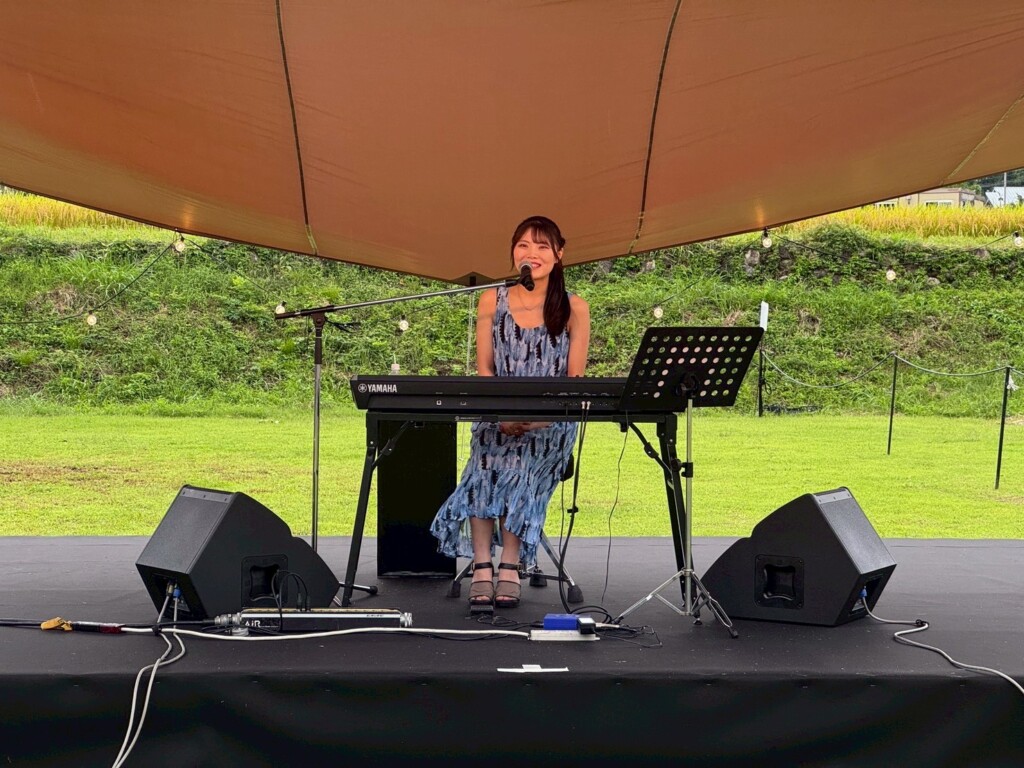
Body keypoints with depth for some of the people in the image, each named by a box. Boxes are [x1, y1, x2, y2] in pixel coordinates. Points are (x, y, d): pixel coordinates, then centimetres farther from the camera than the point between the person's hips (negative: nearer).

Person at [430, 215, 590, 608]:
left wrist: (540, 415, -17)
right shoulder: (493, 300, 9)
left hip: (551, 422, -1)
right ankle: (482, 567, -26)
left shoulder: (574, 308, 3)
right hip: (498, 416, 1)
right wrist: (504, 412, -13)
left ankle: (509, 565, -21)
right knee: (486, 466, -29)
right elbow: (484, 369, 4)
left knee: (519, 465, -30)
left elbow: (574, 379, 0)